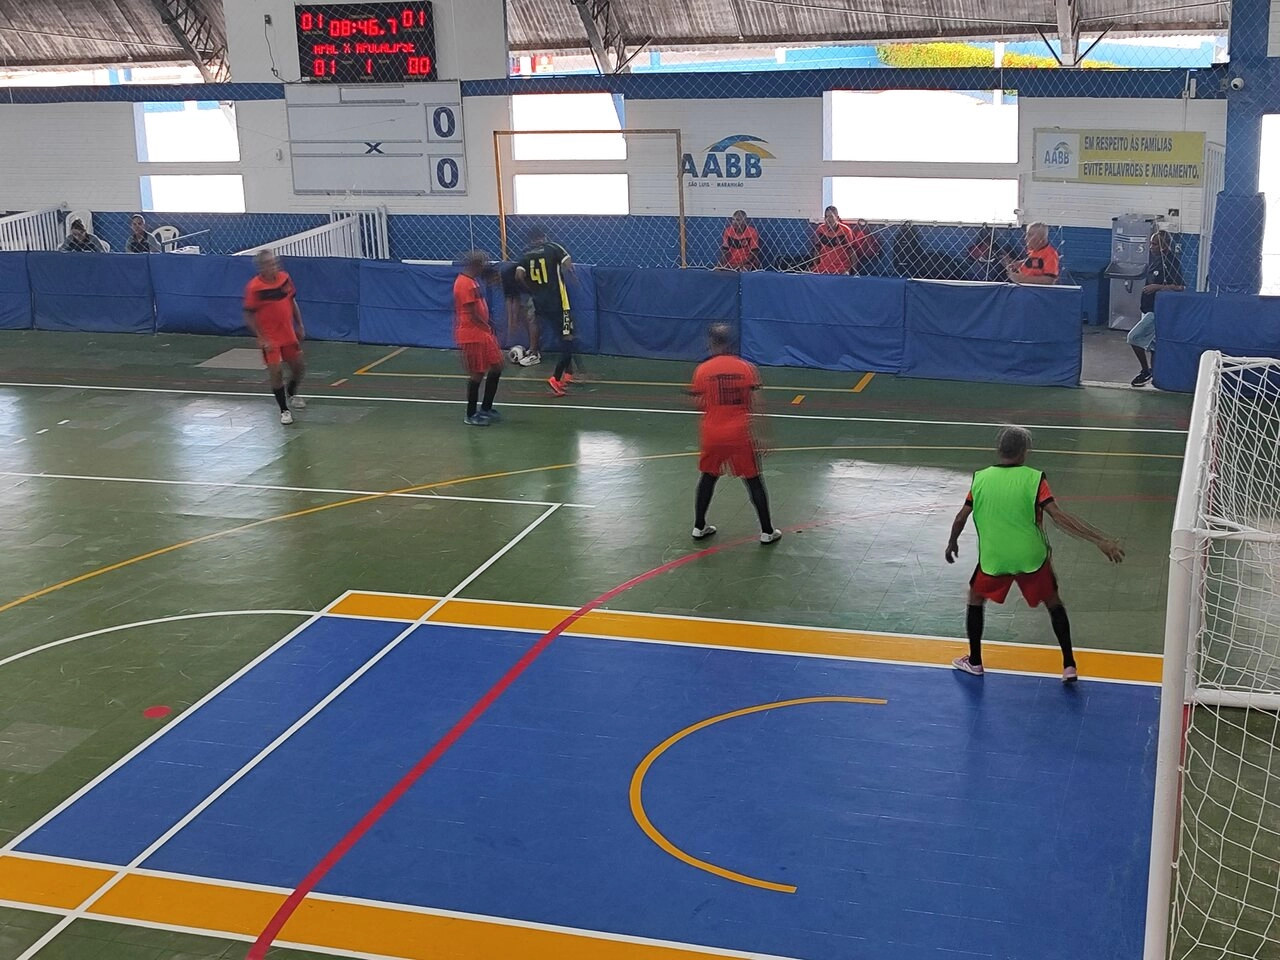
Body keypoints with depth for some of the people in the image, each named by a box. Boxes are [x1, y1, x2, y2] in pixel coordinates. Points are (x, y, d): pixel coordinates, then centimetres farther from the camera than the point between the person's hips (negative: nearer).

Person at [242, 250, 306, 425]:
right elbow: (248, 316, -13)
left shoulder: (284, 278, -3)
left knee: (299, 368, 13)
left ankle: (291, 394, 44)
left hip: (289, 335, 5)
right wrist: (261, 339, -17)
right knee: (276, 373, -7)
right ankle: (284, 410, 11)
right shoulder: (254, 288, -18)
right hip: (270, 339, -5)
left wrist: (300, 326, 10)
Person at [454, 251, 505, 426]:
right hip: (472, 336, -10)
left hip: (483, 333, 10)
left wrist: (488, 327, 8)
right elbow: (472, 314, -20)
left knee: (496, 367, 13)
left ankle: (486, 408, 23)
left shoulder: (472, 281, 14)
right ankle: (470, 415, 10)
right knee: (477, 375, -2)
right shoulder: (465, 284, -18)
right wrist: (487, 327, -7)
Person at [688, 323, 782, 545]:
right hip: (740, 435, -1)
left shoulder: (702, 370, -5)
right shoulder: (746, 368, -5)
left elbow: (699, 405, -1)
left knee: (708, 477, 19)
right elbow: (754, 404, -7)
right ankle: (767, 531, 14)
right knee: (754, 481, 9)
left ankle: (699, 527, 24)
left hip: (712, 434, 1)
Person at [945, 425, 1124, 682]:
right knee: (1054, 602, 20)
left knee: (976, 598, 25)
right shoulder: (1033, 478, -11)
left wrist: (952, 543, 26)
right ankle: (1069, 666, 16)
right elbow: (1058, 517, -19)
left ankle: (974, 662, 28)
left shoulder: (980, 479, -2)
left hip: (993, 558, 1)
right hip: (1032, 557, -1)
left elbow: (961, 517, 7)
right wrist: (1100, 540, -21)